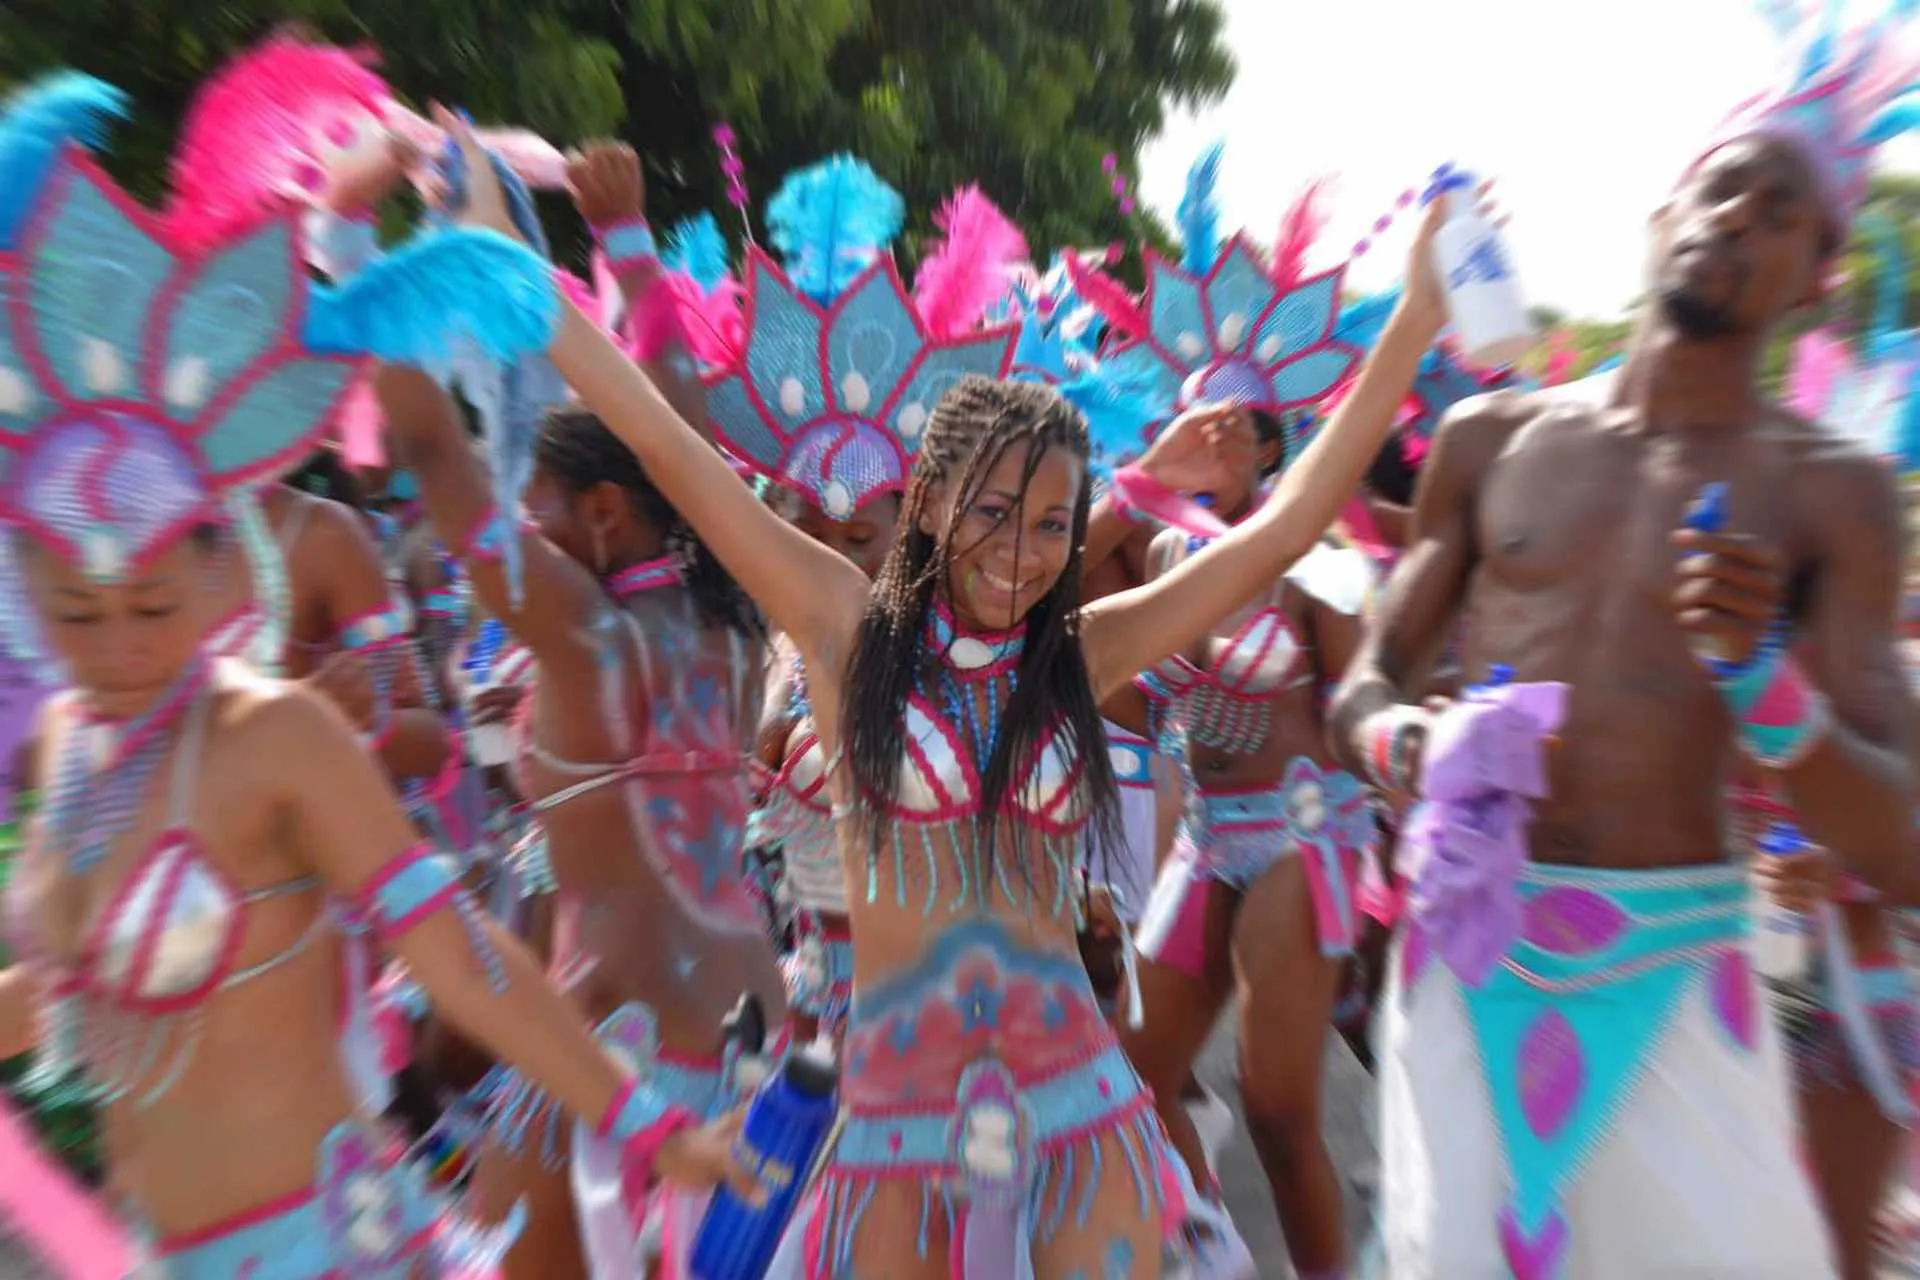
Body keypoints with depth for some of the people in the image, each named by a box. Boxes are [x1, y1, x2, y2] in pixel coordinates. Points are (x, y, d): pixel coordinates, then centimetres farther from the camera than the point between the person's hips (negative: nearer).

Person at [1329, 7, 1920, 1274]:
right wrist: (1403, 743, -18)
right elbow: (1362, 687, 4)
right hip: (1469, 940, 0)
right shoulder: (1491, 436, 2)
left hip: (1672, 968, 0)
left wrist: (1755, 667, -21)